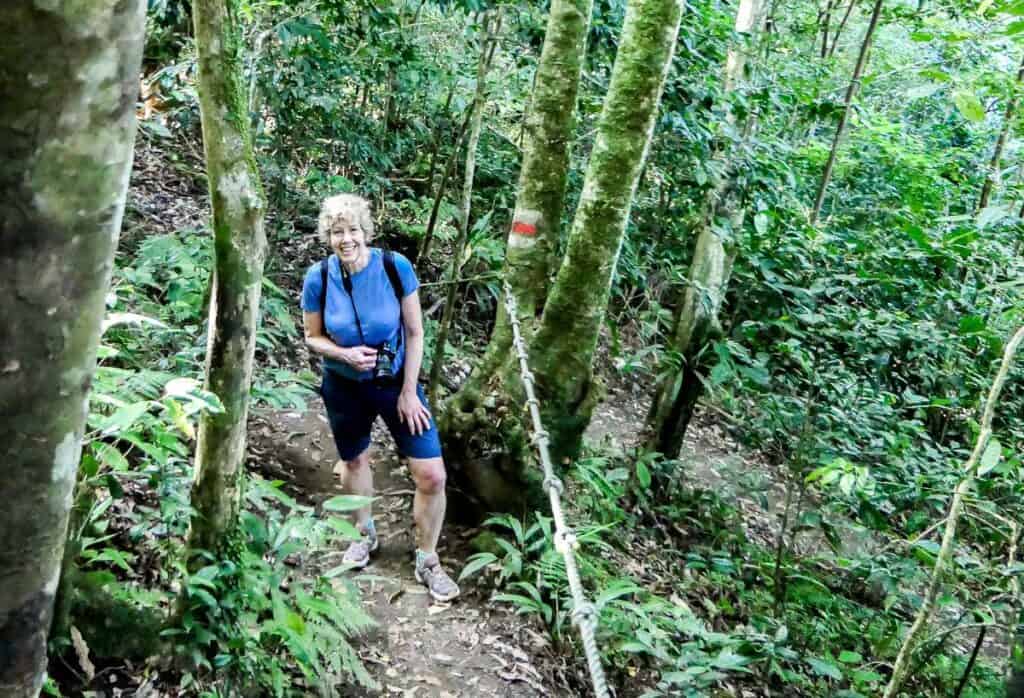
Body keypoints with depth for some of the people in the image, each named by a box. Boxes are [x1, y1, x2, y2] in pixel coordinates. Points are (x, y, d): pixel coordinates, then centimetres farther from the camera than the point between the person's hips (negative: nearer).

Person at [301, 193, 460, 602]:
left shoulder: (395, 267, -20)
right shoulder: (318, 278, -16)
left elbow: (415, 332, -10)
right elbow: (312, 337, -2)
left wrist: (409, 391, -11)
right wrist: (344, 354, -23)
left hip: (397, 381, -1)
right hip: (345, 388, 1)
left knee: (432, 476, -5)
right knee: (354, 461, 22)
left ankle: (427, 561, 17)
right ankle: (365, 533, 51)